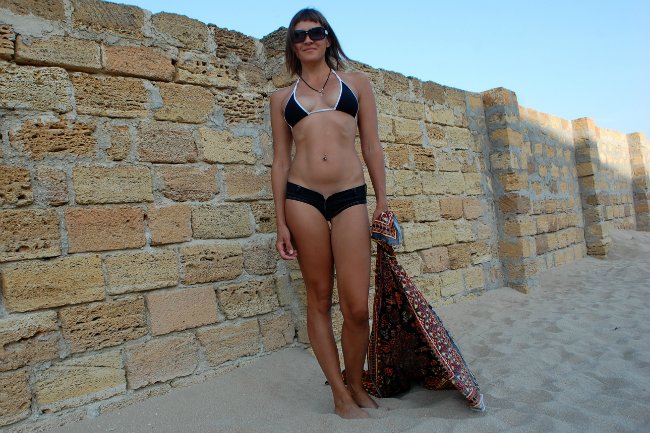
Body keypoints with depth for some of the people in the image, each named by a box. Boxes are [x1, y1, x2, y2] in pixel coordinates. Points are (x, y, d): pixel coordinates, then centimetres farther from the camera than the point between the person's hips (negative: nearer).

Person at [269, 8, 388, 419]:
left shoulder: (357, 82, 15)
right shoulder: (283, 97, 15)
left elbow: (372, 145, 12)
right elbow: (281, 160, 11)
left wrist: (383, 201, 4)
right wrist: (281, 222, 5)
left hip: (351, 196, 0)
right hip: (302, 197, 1)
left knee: (357, 306, -5)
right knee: (319, 297, 4)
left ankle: (356, 384, 22)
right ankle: (340, 393, 19)